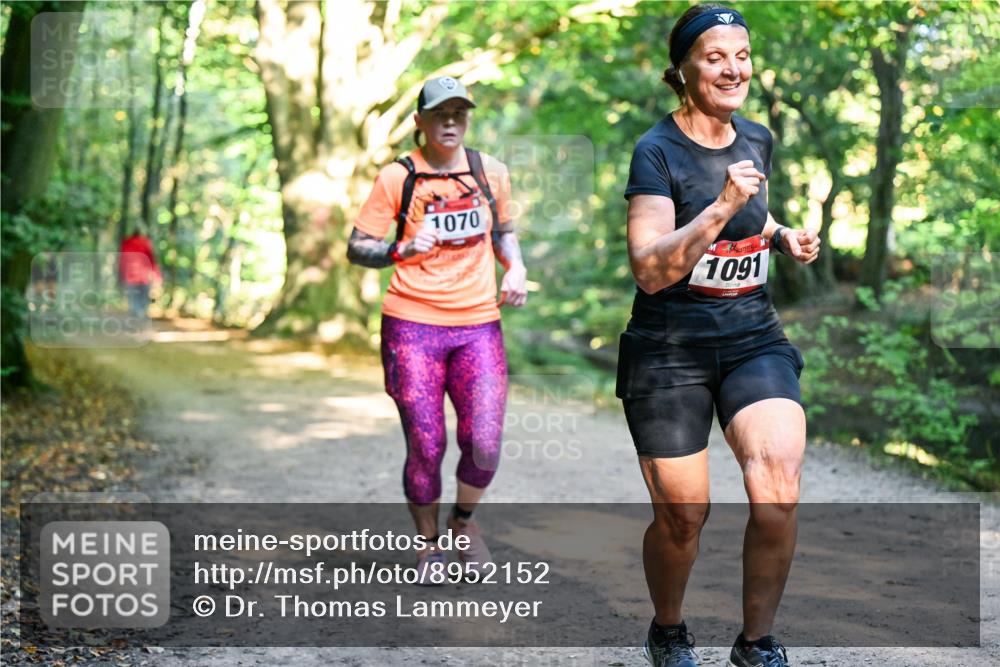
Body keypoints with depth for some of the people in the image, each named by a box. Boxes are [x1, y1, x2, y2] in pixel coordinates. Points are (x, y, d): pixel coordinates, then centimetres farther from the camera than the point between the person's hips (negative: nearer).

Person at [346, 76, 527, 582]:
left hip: (478, 323, 2)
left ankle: (464, 522, 24)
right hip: (412, 322, -2)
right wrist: (401, 250, -21)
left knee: (484, 444, -8)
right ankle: (428, 544, 22)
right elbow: (356, 247, -3)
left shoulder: (490, 171, 8)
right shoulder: (398, 176, -3)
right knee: (426, 447, -3)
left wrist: (515, 267, 5)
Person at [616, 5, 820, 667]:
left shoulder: (757, 140, 7)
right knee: (683, 516, 2)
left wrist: (783, 236, 8)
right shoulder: (657, 152, -11)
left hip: (753, 338, 4)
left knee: (778, 488, -19)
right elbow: (650, 271, -22)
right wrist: (722, 206, -31)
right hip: (670, 348, -4)